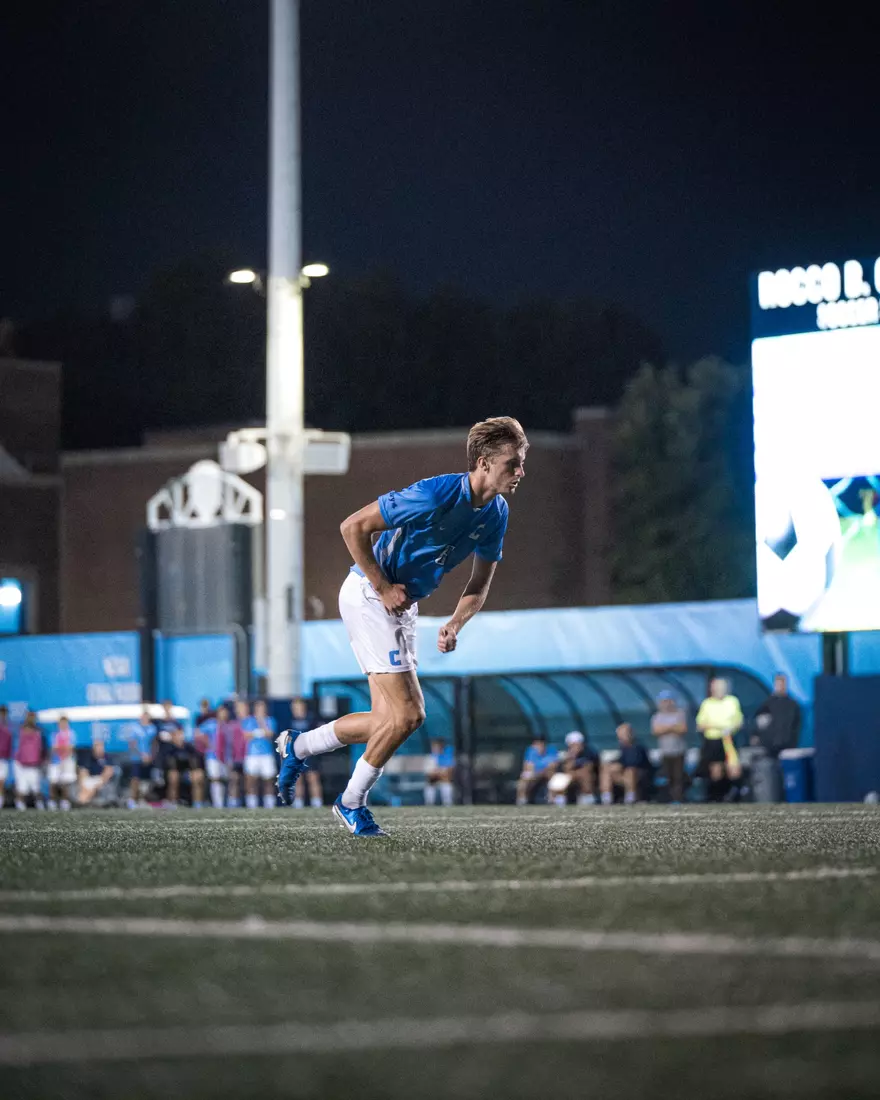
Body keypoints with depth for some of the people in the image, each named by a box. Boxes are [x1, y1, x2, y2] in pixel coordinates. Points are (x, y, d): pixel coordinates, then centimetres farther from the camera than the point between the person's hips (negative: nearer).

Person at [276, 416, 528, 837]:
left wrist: (455, 623, -8)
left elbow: (480, 582, 11)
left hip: (403, 604, 9)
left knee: (390, 720, 8)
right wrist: (383, 588, -19)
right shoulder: (436, 495, -26)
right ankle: (352, 802, 6)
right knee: (408, 714, -12)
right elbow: (353, 526, -22)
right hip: (368, 595, -9)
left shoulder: (495, 513, -1)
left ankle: (298, 747, 29)